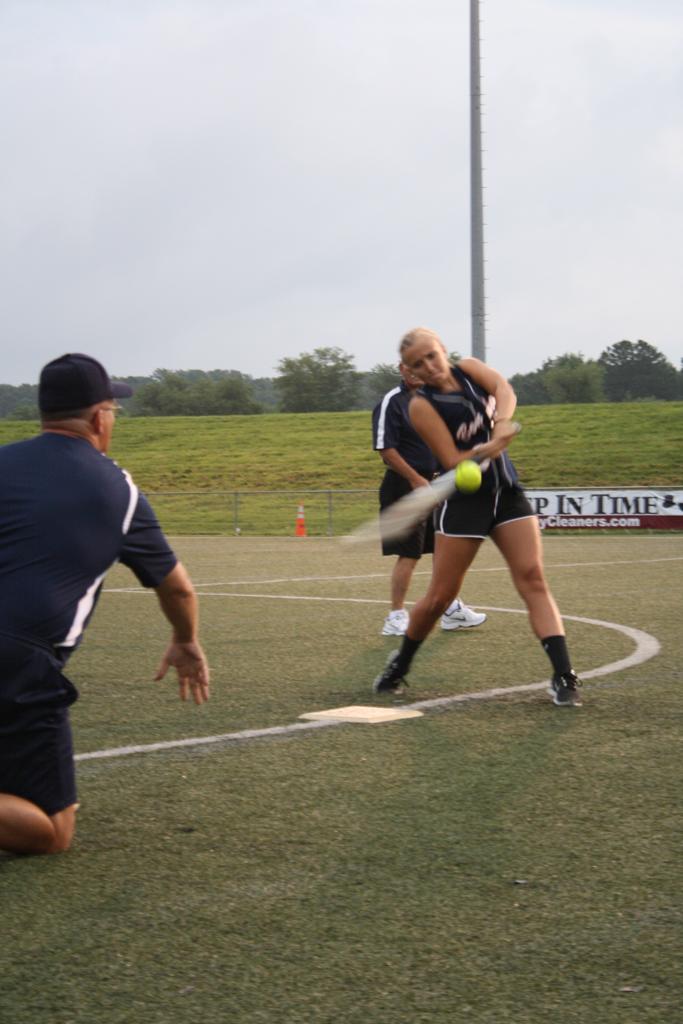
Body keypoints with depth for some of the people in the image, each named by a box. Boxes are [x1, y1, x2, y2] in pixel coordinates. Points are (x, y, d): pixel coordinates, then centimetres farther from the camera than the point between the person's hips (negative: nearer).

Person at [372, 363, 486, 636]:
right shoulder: (392, 402, -12)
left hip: (433, 484, 8)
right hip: (405, 487, -8)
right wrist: (416, 479, -20)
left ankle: (451, 610, 26)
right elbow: (386, 449, -17)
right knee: (409, 554, -6)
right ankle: (396, 617, 2)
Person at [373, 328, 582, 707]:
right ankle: (399, 665, 26)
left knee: (533, 577, -10)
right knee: (440, 596, 1)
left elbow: (504, 390, -17)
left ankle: (563, 677, -15)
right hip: (463, 501, -4)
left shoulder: (468, 369, 4)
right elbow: (453, 463, -18)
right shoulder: (422, 405, -10)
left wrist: (500, 422, -37)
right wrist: (489, 448, -35)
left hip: (506, 492, 4)